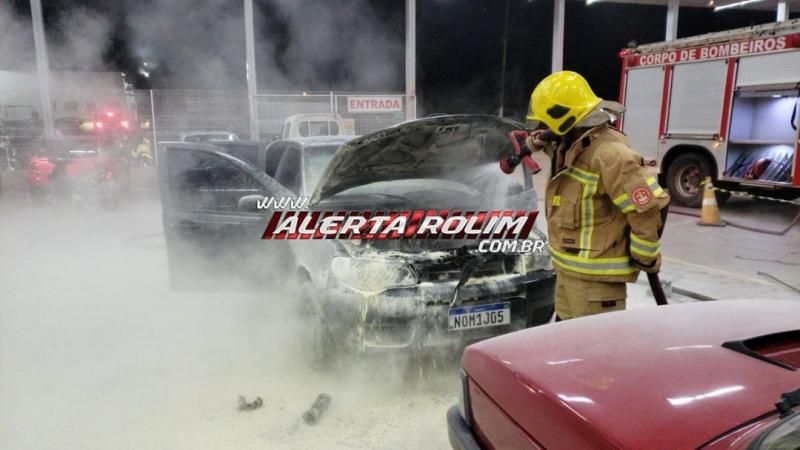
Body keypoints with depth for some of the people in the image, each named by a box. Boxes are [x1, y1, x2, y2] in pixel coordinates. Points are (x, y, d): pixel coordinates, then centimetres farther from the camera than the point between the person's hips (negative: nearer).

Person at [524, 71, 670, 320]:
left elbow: (649, 207, -24)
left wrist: (644, 258, -13)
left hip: (596, 274, -9)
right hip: (568, 269, 9)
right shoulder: (572, 146, 6)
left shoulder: (609, 154, -24)